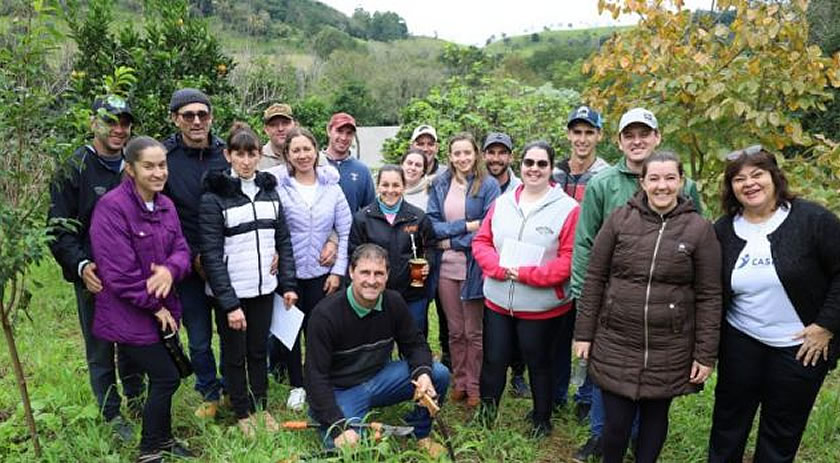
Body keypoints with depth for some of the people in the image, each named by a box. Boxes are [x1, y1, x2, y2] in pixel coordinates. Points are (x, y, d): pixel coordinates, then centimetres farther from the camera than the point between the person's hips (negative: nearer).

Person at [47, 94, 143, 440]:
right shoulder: (74, 170, -8)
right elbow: (60, 229, -10)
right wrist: (81, 266, -24)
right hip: (94, 277, -4)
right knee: (101, 347, 9)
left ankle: (134, 398, 38)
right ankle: (112, 414, 26)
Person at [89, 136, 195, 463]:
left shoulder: (166, 205, 5)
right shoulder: (111, 207, -20)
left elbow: (181, 249, 2)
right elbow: (119, 272, -22)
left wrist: (171, 269, -22)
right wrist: (155, 306, -14)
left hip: (162, 308, 7)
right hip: (130, 315, -7)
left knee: (163, 377, 16)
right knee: (167, 377, -2)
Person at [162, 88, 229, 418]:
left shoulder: (227, 153, 1)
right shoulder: (163, 157, -6)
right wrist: (193, 255, -10)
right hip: (190, 265, -1)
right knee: (199, 339, 10)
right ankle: (210, 394, 33)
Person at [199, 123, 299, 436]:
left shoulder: (269, 190, 6)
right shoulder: (214, 197, -10)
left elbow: (284, 240, 9)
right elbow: (211, 255, -13)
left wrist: (288, 284, 2)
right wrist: (229, 303, -18)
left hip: (264, 288, 4)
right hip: (231, 292, -4)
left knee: (259, 350, 16)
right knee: (236, 354, 12)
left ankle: (261, 407, 33)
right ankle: (243, 413, 29)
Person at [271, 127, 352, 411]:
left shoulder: (332, 187, 1)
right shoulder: (276, 186, -5)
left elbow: (346, 232, 2)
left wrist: (338, 271, -2)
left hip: (321, 272, 1)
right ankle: (297, 386, 27)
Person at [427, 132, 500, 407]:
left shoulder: (488, 185, -5)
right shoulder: (439, 185, 7)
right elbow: (431, 223, 1)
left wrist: (451, 241, -10)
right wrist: (466, 226, -12)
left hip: (473, 267, -3)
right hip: (446, 267, 3)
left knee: (473, 332, 8)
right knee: (454, 331, 14)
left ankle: (474, 387, 23)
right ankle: (459, 383, 29)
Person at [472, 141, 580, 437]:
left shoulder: (568, 208, -10)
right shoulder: (502, 202, 5)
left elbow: (569, 259, -14)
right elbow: (481, 242, 5)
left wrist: (527, 273, -20)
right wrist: (500, 268, -14)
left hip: (542, 307, -3)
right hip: (497, 302, 4)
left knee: (539, 365, 15)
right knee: (493, 361, 14)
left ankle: (542, 421, 37)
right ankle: (485, 414, 36)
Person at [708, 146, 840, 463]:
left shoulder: (813, 219, -12)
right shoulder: (723, 231, -1)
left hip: (801, 347, -2)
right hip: (740, 343, 3)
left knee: (783, 431, 14)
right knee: (729, 420, 16)